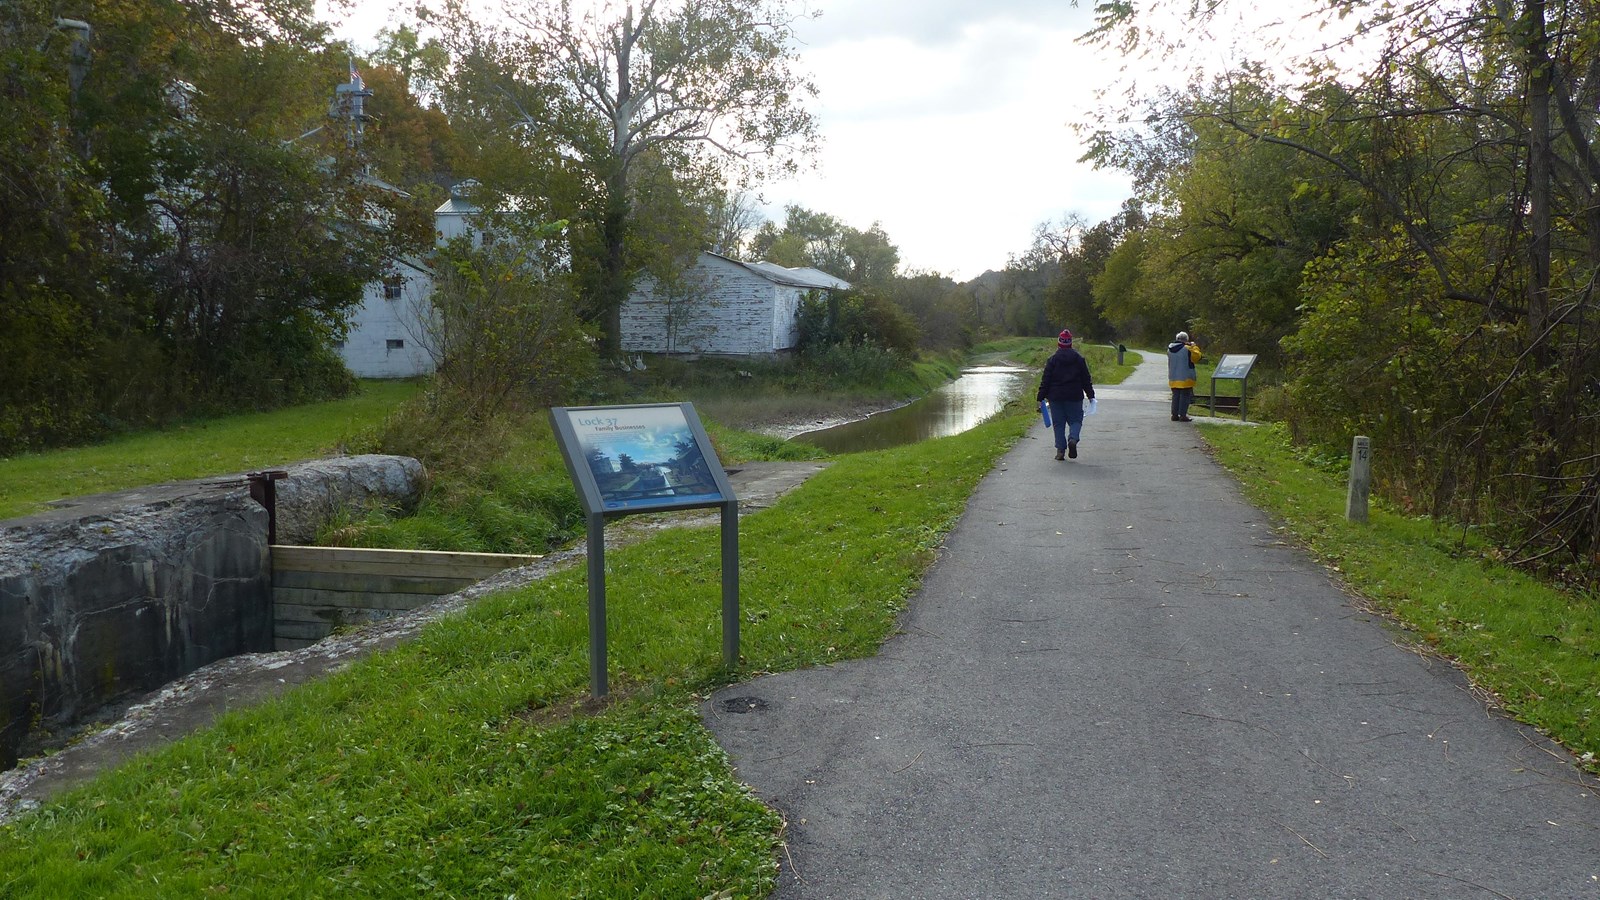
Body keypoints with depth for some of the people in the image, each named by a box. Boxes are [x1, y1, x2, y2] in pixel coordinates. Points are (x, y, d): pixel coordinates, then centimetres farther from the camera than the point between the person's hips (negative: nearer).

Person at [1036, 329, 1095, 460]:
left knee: (1058, 423, 6)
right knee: (1075, 420, 10)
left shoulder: (1052, 360, -2)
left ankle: (1060, 450, 2)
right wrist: (1091, 395, 12)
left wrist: (1041, 397, 1)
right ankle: (1073, 439, -18)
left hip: (1056, 396, 0)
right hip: (1074, 396, 1)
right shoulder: (1079, 359, 2)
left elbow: (1045, 380, -3)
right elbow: (1086, 379, 5)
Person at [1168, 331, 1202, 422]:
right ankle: (1183, 415, -2)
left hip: (1173, 378, 6)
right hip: (1185, 378, -6)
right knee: (1185, 396, 0)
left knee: (1175, 396, 13)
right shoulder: (1187, 349, -15)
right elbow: (1197, 356, -5)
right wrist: (1194, 346, 9)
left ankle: (1174, 415, 14)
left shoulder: (1170, 349, 4)